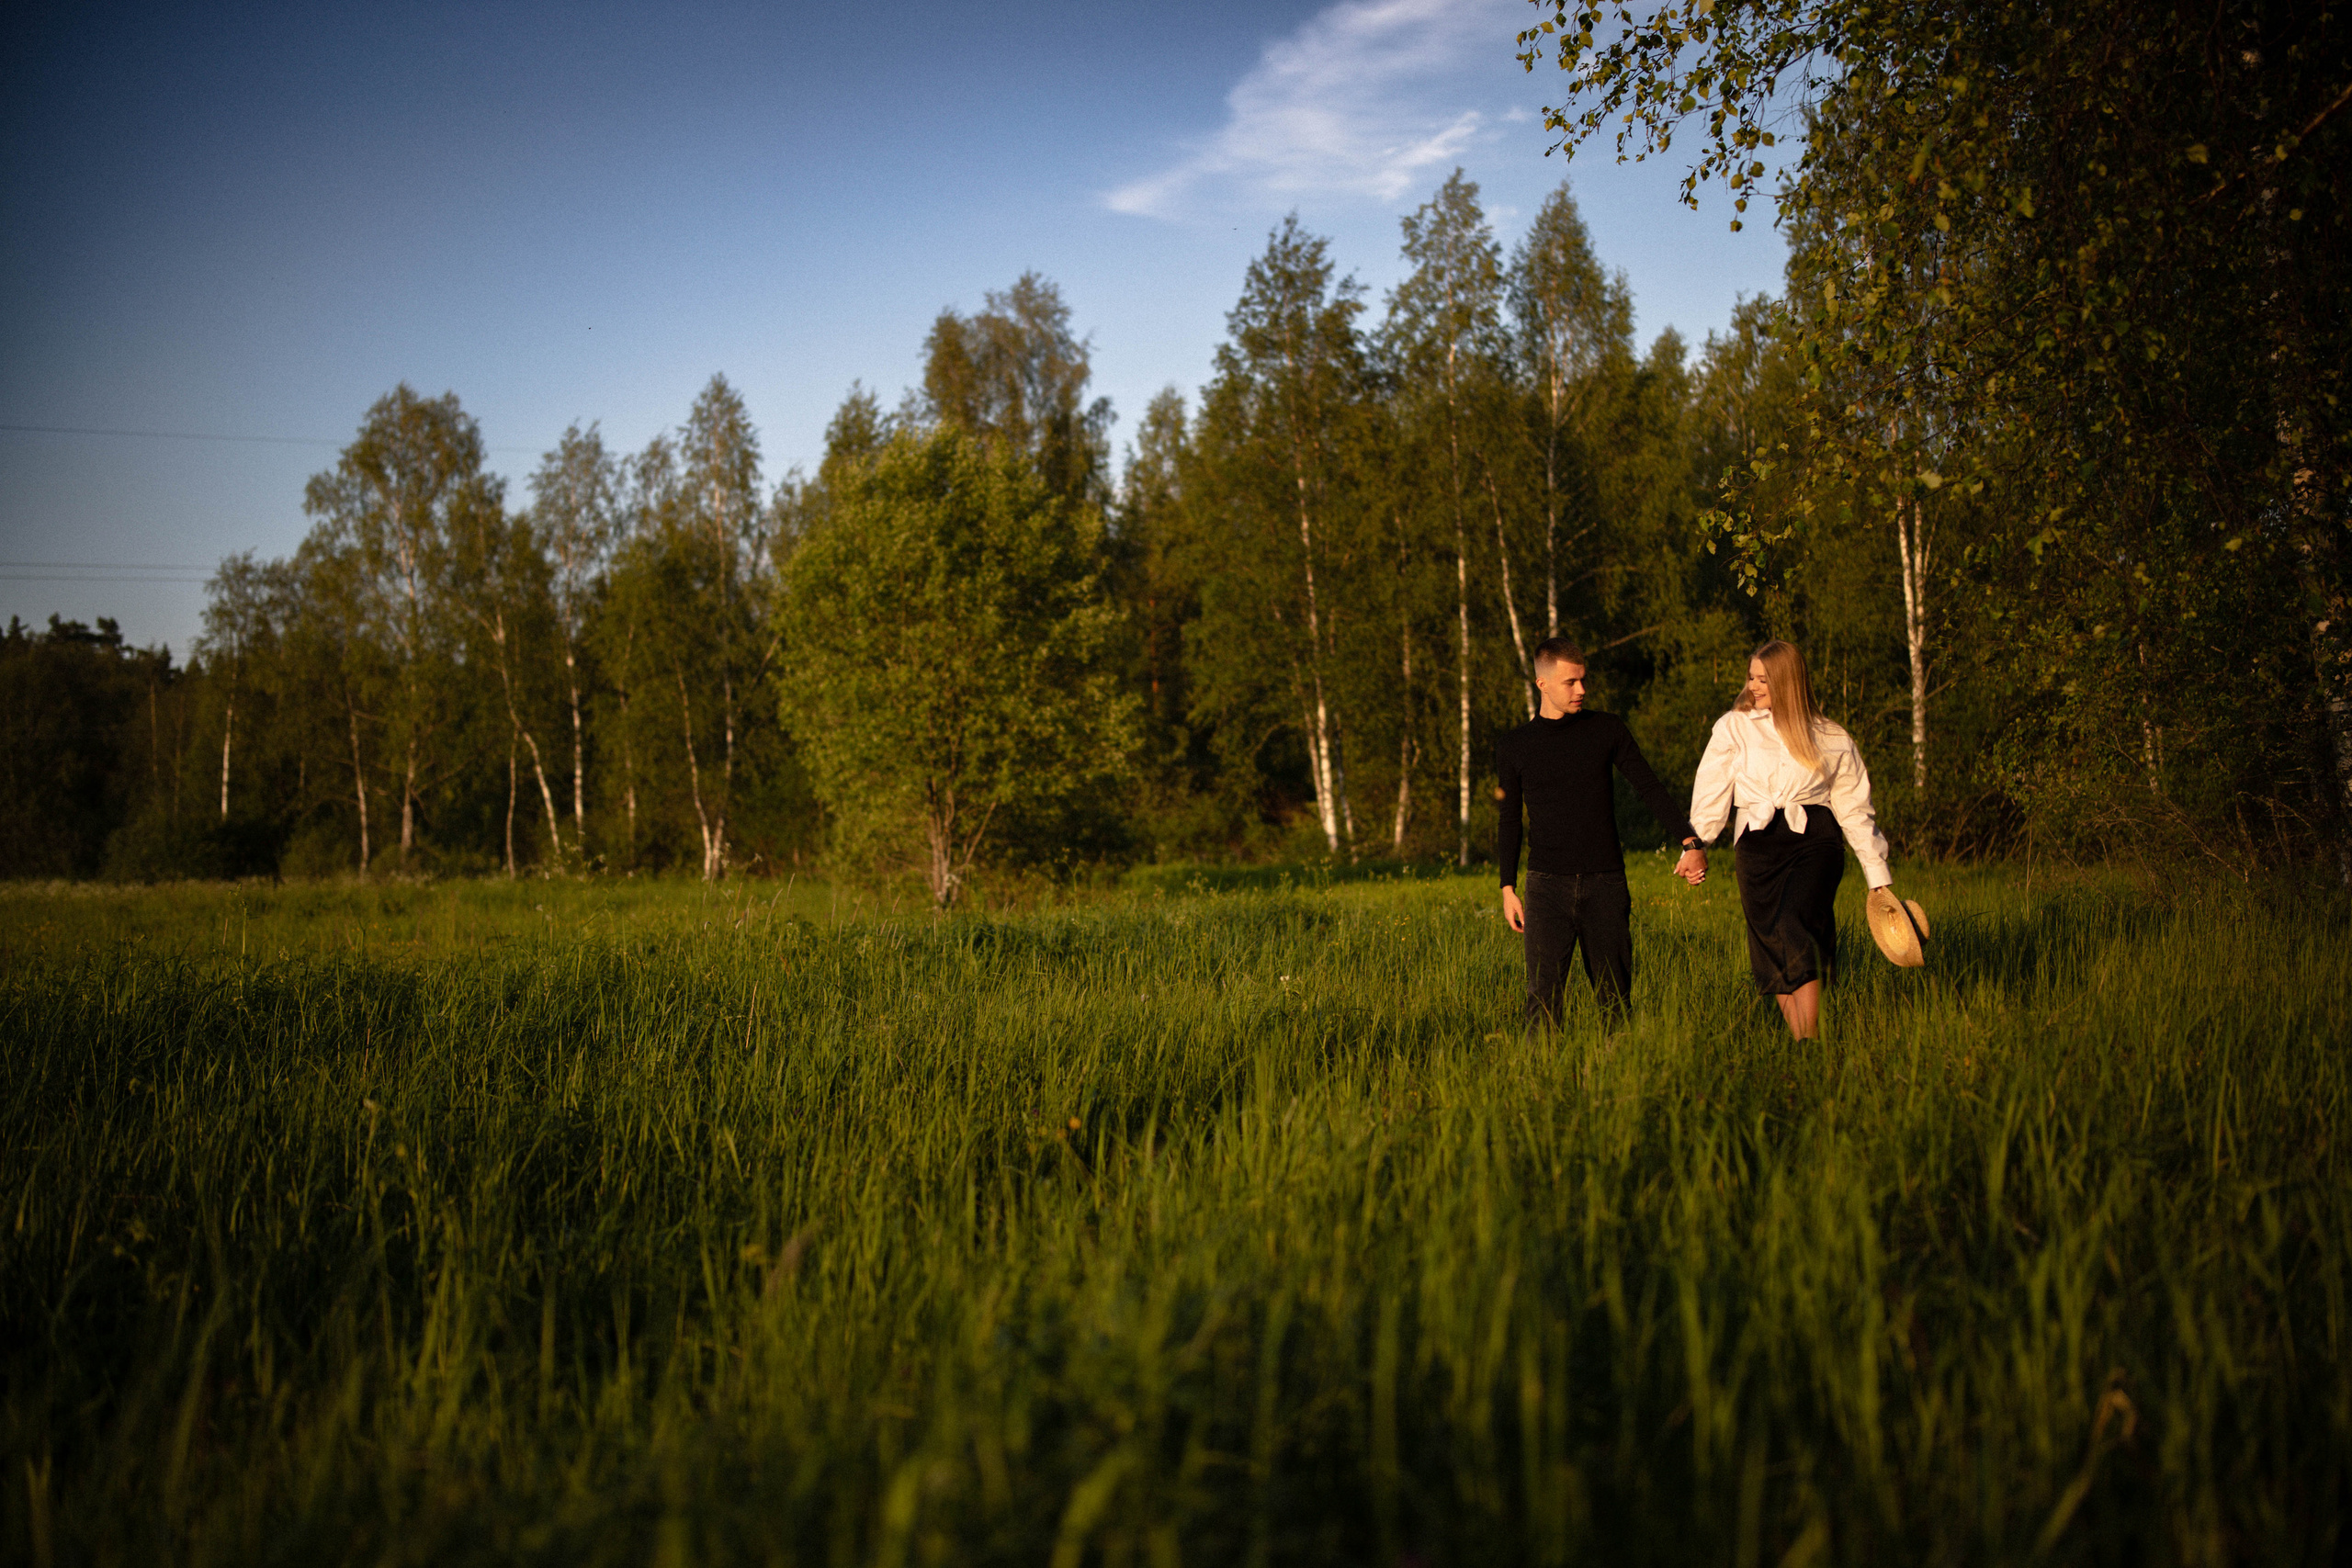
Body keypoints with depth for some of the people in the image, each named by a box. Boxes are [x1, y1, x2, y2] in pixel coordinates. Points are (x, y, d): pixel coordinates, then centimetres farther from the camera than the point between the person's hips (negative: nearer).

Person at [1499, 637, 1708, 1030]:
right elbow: (1509, 822, 12)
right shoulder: (1514, 747, 6)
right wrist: (1508, 888, 6)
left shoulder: (1608, 730, 6)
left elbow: (1649, 788, 6)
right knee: (1543, 996, -9)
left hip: (1605, 883, 1)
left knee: (1614, 994, 3)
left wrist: (1690, 841, -5)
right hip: (1547, 884, -1)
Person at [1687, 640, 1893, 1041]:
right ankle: (1798, 1043, 6)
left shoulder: (1833, 740, 11)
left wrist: (1879, 876, 15)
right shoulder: (1734, 727, 11)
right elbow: (1710, 794, 8)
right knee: (1774, 947, -2)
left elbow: (1854, 809, 15)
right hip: (1757, 845, 2)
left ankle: (1809, 1040, -23)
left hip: (1814, 841, -2)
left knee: (1796, 928, -23)